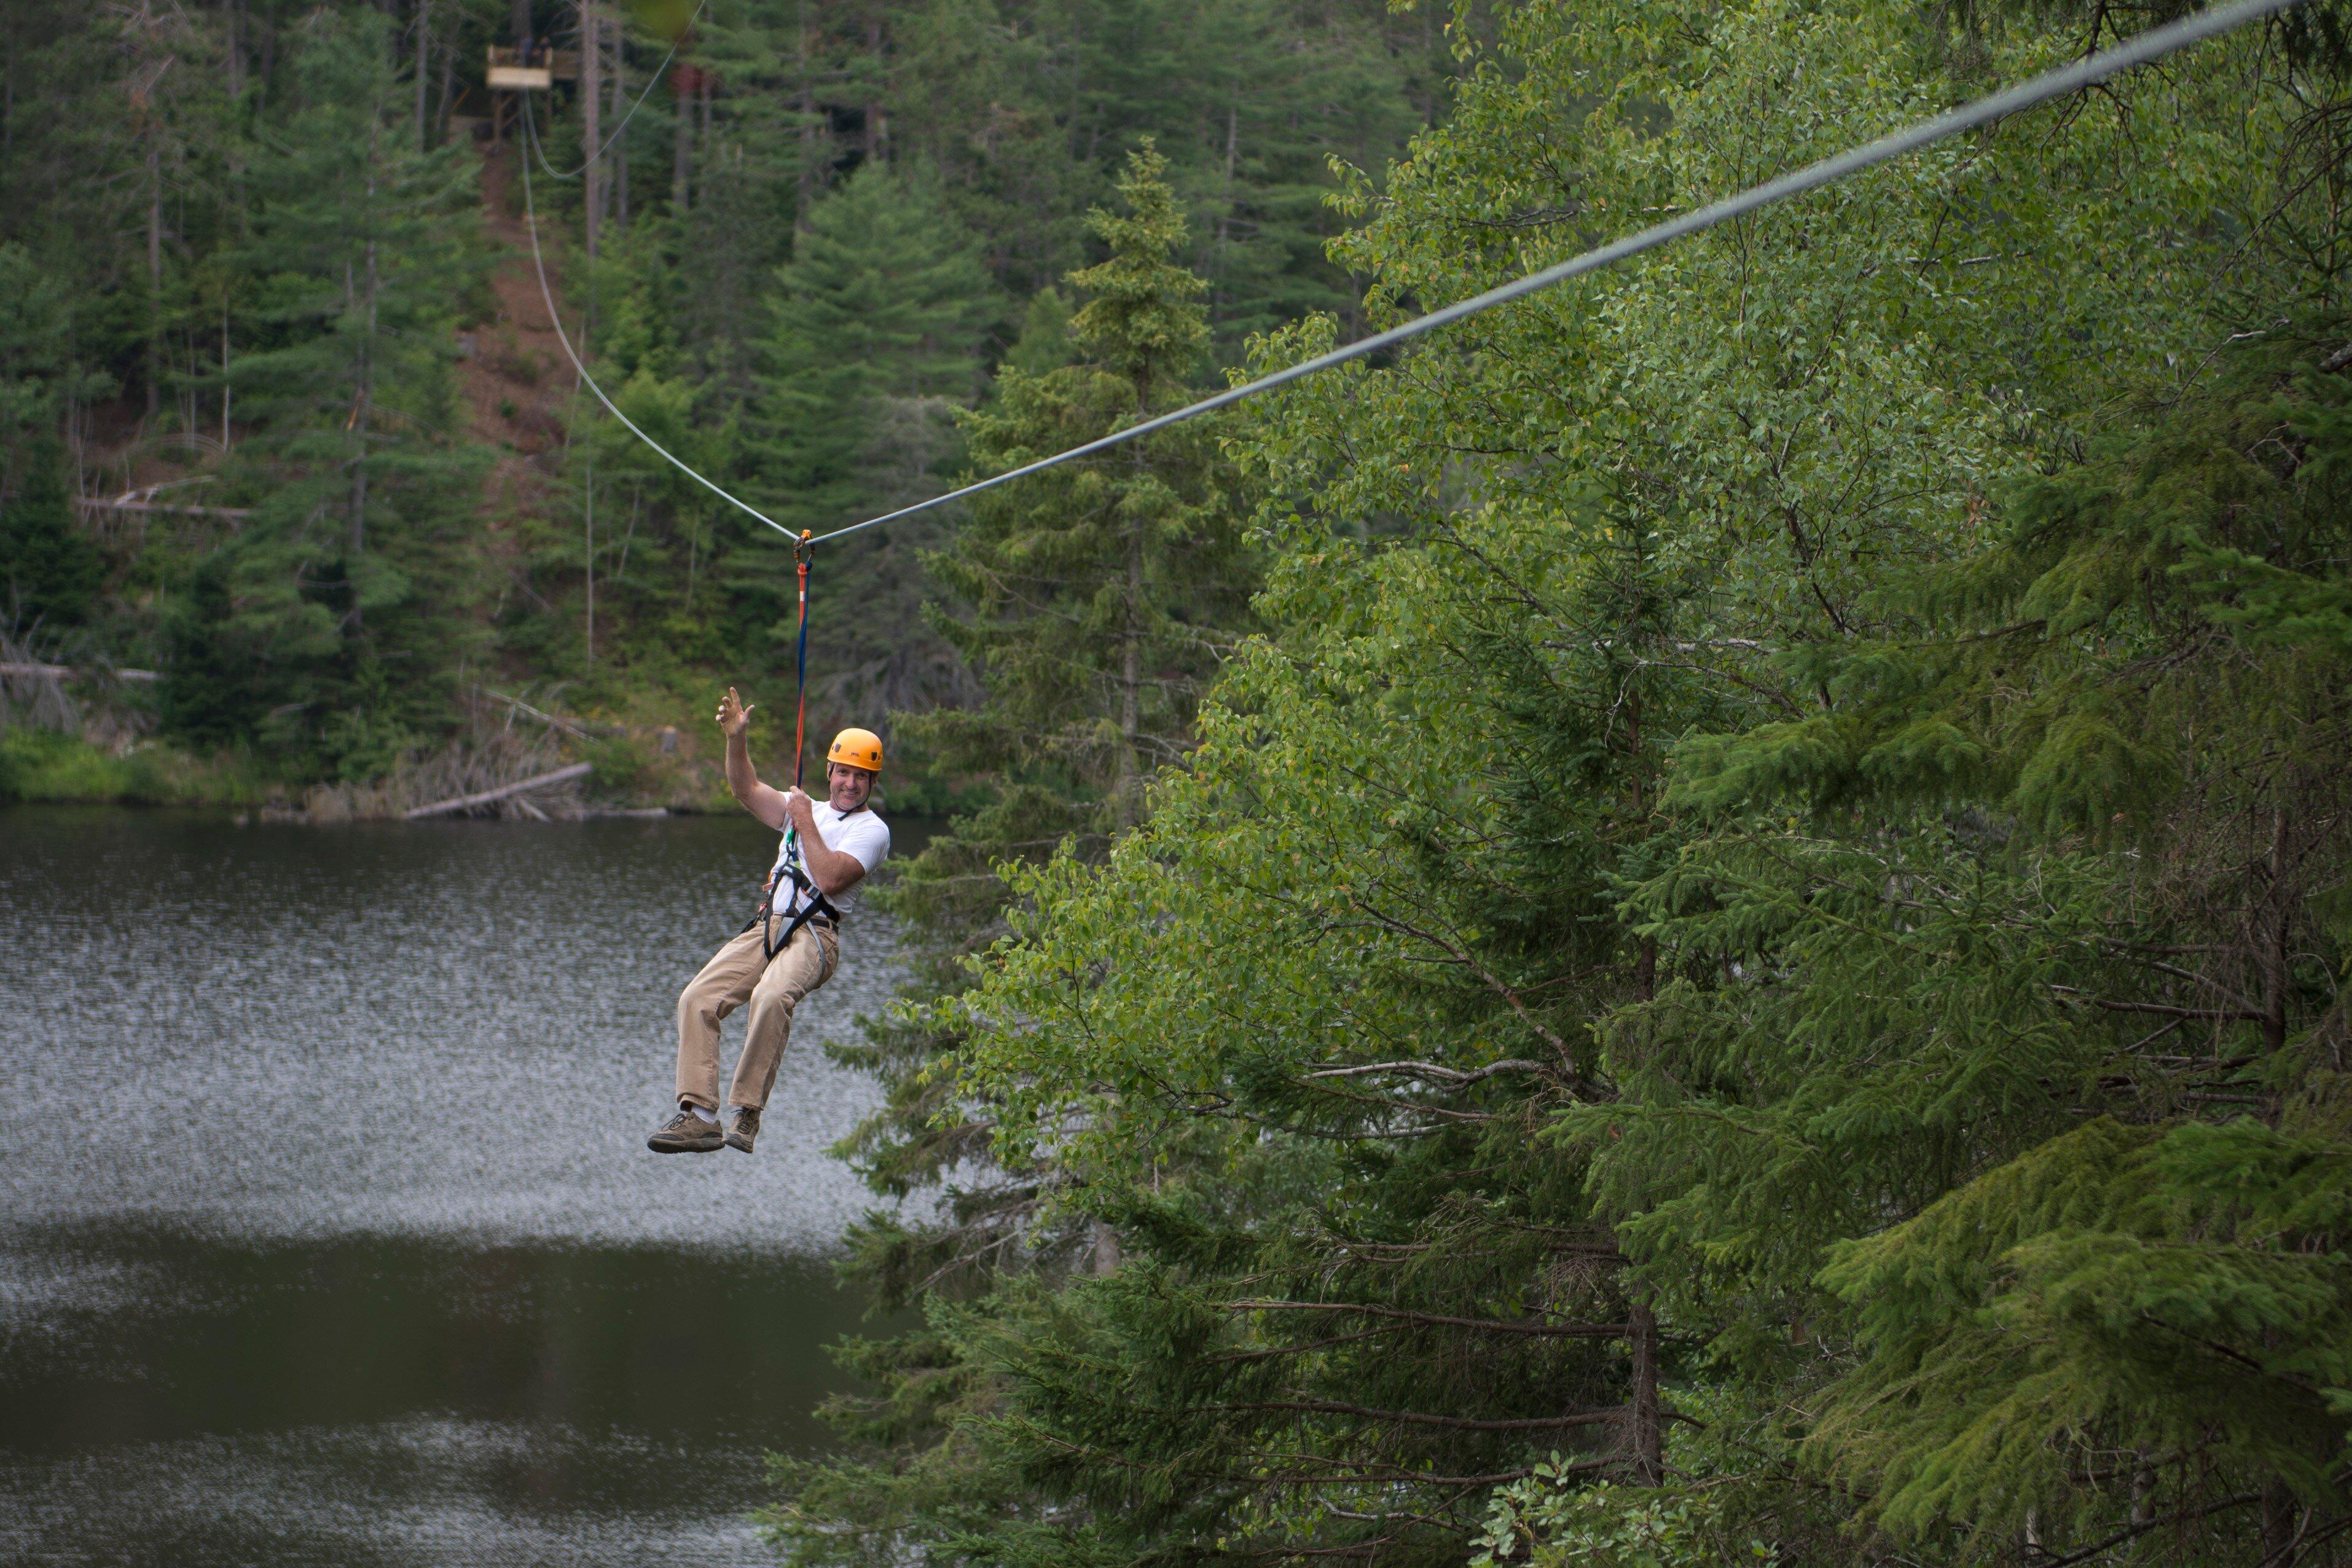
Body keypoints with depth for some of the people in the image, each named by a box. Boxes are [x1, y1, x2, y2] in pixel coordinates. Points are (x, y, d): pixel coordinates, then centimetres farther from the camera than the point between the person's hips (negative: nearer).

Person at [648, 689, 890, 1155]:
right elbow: (748, 791, 14)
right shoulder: (805, 808, 25)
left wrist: (806, 825, -4)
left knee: (772, 997, -37)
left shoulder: (871, 829, 4)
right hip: (764, 928, 7)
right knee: (698, 999, -15)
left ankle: (747, 1114, -33)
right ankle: (698, 1116, -20)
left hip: (814, 935, -6)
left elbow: (830, 879, -11)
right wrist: (736, 738, 0)